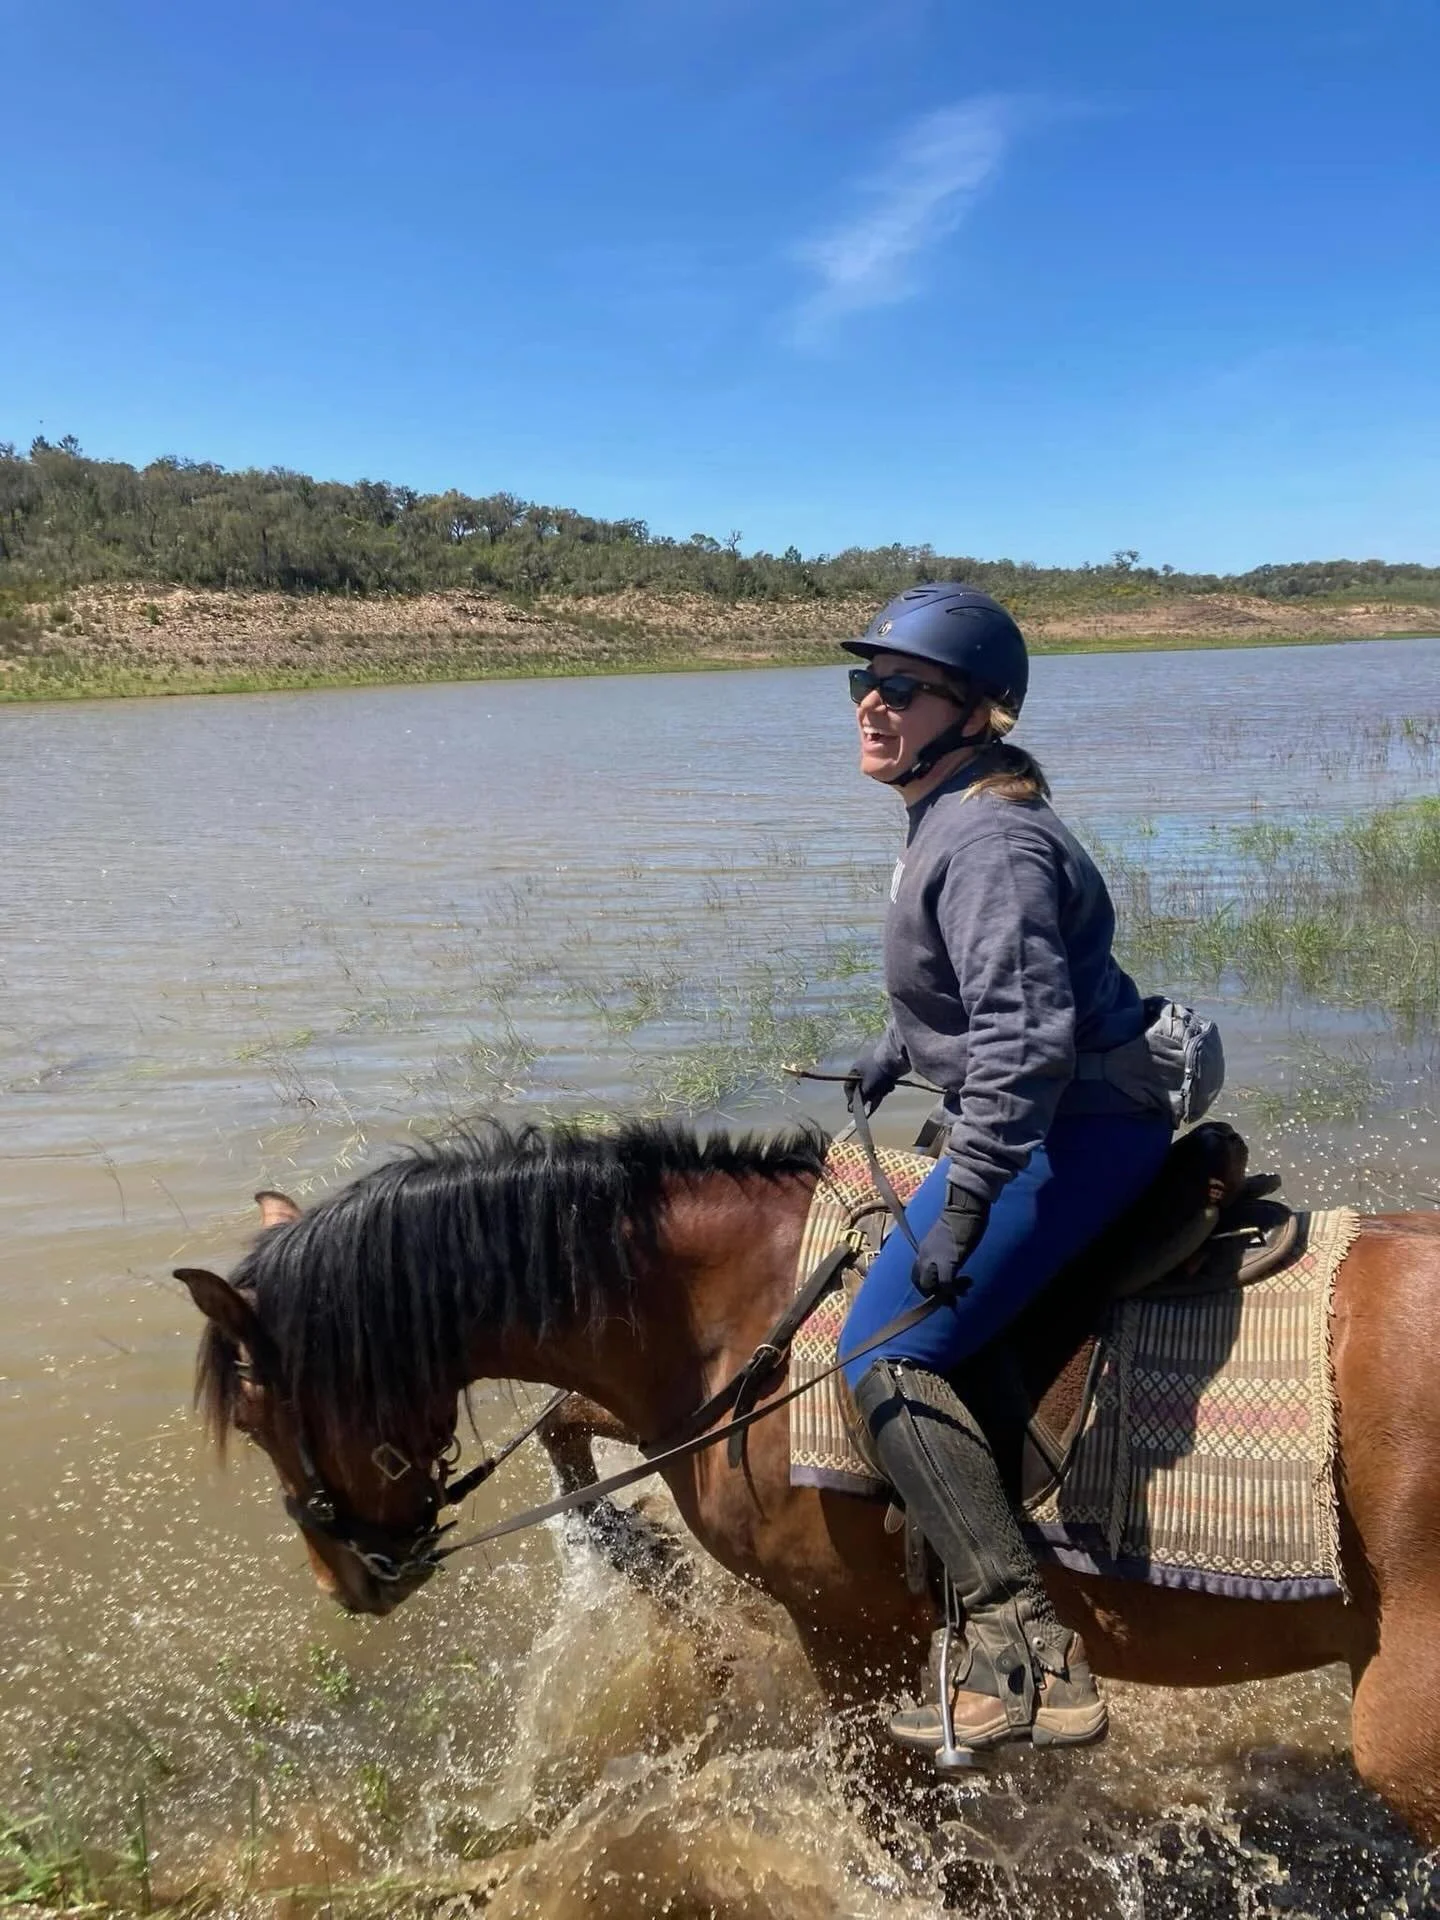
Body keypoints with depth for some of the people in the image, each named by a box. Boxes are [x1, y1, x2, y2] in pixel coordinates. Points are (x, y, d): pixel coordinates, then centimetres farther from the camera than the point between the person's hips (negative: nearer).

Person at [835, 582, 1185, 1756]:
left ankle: (1026, 1650, -13)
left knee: (886, 1355, -13)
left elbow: (1023, 1034, -31)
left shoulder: (988, 841, -22)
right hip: (1082, 1119, 11)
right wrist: (898, 1050, 29)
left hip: (1075, 1134, -11)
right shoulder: (953, 822, 10)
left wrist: (964, 1203, -30)